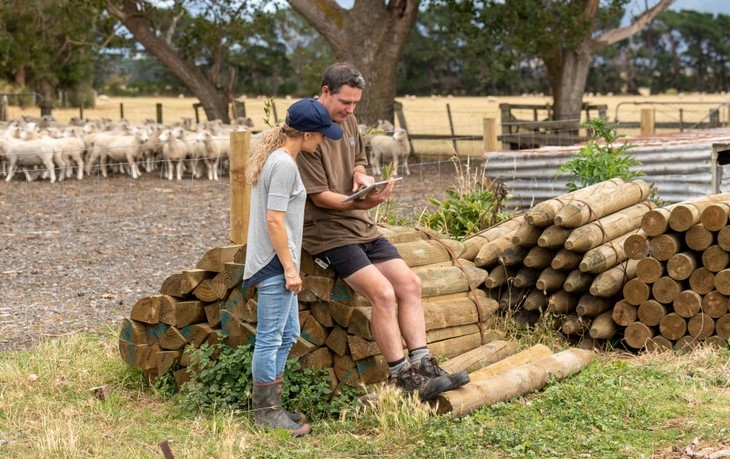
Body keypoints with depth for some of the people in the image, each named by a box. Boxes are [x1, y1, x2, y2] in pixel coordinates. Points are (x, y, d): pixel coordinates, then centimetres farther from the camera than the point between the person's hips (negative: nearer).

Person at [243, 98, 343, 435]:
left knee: (287, 334, 17)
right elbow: (274, 220, -21)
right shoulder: (284, 164, -18)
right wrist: (290, 268, -18)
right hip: (275, 264, -10)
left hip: (276, 264, 10)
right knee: (270, 338, -2)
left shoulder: (275, 157, 12)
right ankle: (266, 411, 7)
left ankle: (269, 406, 25)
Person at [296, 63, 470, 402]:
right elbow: (319, 196, -17)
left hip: (363, 227, 9)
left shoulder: (348, 121, 9)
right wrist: (360, 203, -31)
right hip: (327, 232, -9)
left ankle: (423, 366, 2)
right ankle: (404, 379, -13)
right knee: (383, 293, -21)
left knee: (409, 284, -1)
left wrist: (361, 174, 1)